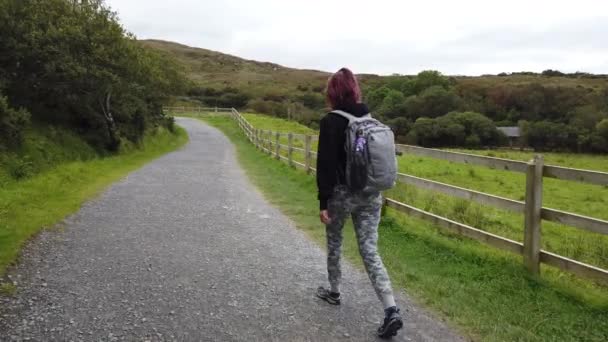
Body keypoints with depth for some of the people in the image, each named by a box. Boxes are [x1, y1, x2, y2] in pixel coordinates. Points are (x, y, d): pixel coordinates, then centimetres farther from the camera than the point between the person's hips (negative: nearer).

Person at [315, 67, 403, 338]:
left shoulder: (331, 122, -11)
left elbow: (326, 165, -15)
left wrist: (323, 202, -12)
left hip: (342, 194, -5)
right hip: (371, 195, 5)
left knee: (334, 242, 20)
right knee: (370, 251, 3)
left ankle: (333, 291, 37)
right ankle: (391, 310, -8)